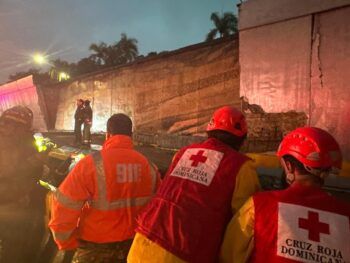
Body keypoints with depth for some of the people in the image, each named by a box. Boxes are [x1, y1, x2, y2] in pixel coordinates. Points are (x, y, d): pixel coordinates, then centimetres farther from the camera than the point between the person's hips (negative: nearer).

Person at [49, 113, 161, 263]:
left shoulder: (91, 164, -20)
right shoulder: (148, 166, -9)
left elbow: (64, 208, -20)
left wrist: (69, 243, -4)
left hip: (96, 249, -3)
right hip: (133, 246, 4)